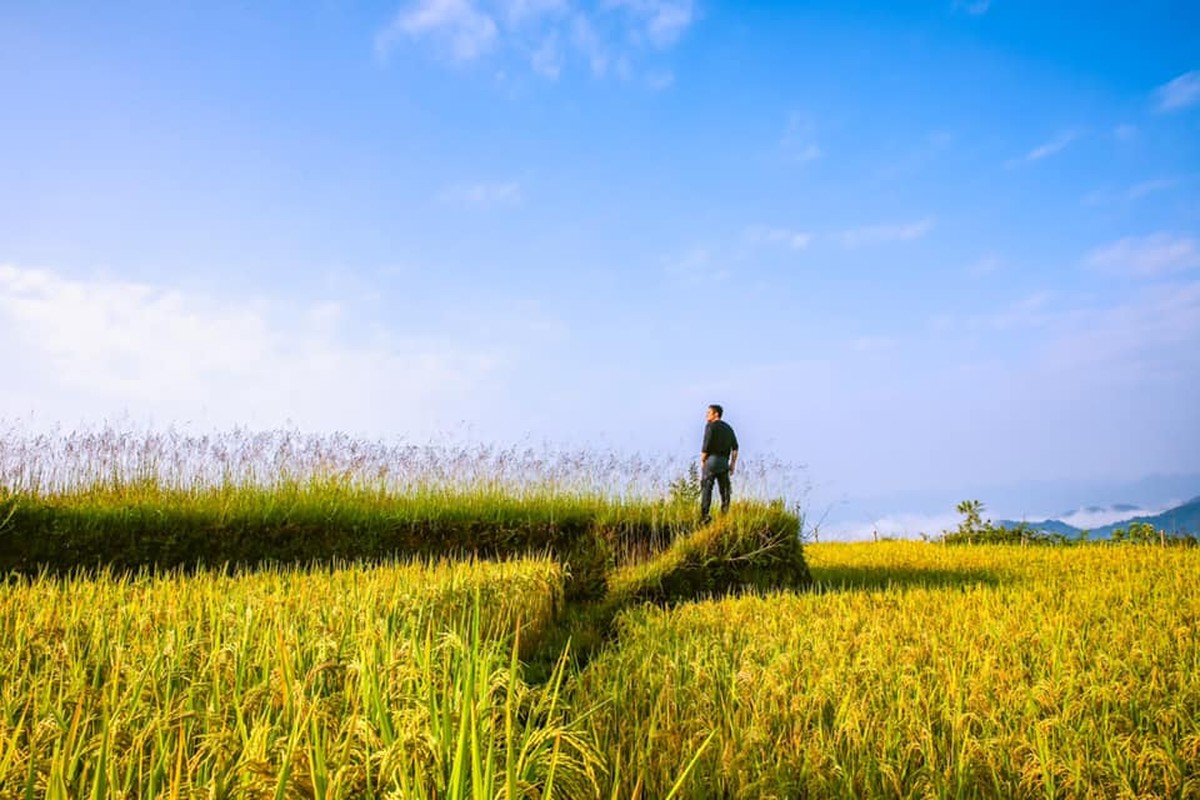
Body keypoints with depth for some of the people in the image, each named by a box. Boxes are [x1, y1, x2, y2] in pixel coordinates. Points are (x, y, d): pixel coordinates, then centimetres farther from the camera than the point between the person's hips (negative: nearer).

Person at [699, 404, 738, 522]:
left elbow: (706, 445, -12)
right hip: (724, 462, 6)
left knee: (706, 488, -5)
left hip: (711, 460, -6)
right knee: (725, 489, 7)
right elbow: (735, 448, 12)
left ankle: (705, 515, -14)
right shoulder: (728, 428, 17)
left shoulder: (711, 426, -4)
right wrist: (733, 464, 13)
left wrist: (702, 461, -2)